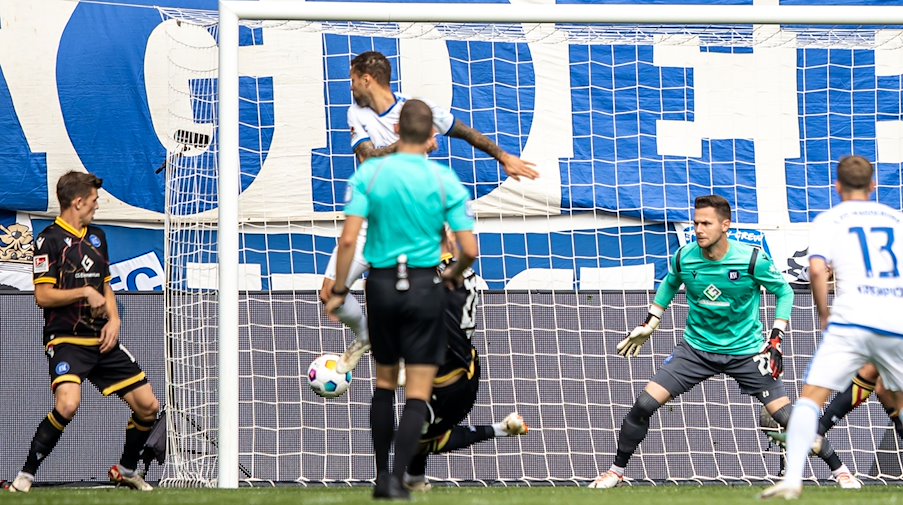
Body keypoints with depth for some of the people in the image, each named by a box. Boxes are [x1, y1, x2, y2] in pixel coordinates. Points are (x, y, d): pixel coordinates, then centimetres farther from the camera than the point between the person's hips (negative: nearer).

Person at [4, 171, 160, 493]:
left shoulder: (96, 237, 16)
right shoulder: (50, 240, -8)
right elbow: (42, 296, -12)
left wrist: (114, 320, 6)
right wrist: (85, 292, -15)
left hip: (102, 342, 8)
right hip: (66, 341, -7)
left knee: (148, 406, 4)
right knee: (68, 404, -31)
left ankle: (126, 470, 27)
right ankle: (25, 476, -19)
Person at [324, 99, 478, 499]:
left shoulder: (369, 173, -3)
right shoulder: (445, 181, -5)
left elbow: (348, 239, -9)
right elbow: (469, 249, -6)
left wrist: (339, 291, -1)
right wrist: (454, 274, 15)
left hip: (381, 284, 2)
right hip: (425, 285, -2)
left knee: (384, 382, 17)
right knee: (418, 393, 1)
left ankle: (382, 476, 19)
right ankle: (397, 479, -9)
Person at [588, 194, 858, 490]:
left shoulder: (752, 259, -18)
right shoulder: (684, 257, -10)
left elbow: (784, 292, -3)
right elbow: (670, 285, 15)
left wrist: (776, 338, -11)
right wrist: (649, 325, 13)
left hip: (746, 351, -2)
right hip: (696, 349, 2)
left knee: (786, 416, -9)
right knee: (644, 404, -11)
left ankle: (840, 471, 9)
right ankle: (616, 471, 8)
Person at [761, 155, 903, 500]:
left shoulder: (828, 221, 9)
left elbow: (817, 269, -7)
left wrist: (823, 312, 6)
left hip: (852, 320, -3)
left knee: (812, 396, -4)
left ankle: (793, 479, -21)